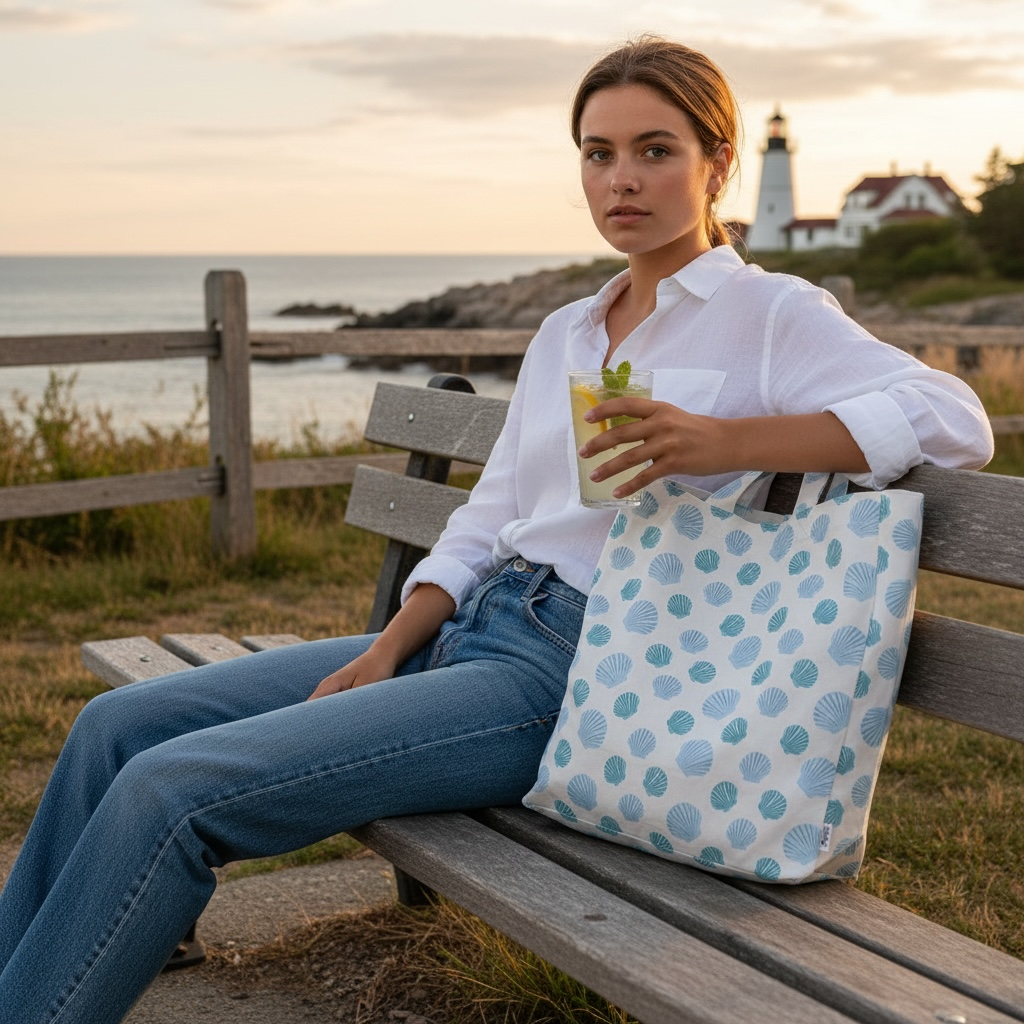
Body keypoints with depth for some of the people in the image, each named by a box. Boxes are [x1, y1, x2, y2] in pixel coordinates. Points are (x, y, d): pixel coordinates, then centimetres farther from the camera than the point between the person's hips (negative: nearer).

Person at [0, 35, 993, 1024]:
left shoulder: (770, 313, -2)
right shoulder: (564, 333, 19)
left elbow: (954, 419, -16)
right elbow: (487, 521, 17)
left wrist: (721, 441, -26)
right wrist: (384, 654, 0)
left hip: (572, 679, -8)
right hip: (465, 628, 8)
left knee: (168, 791, -20)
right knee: (118, 726, -1)